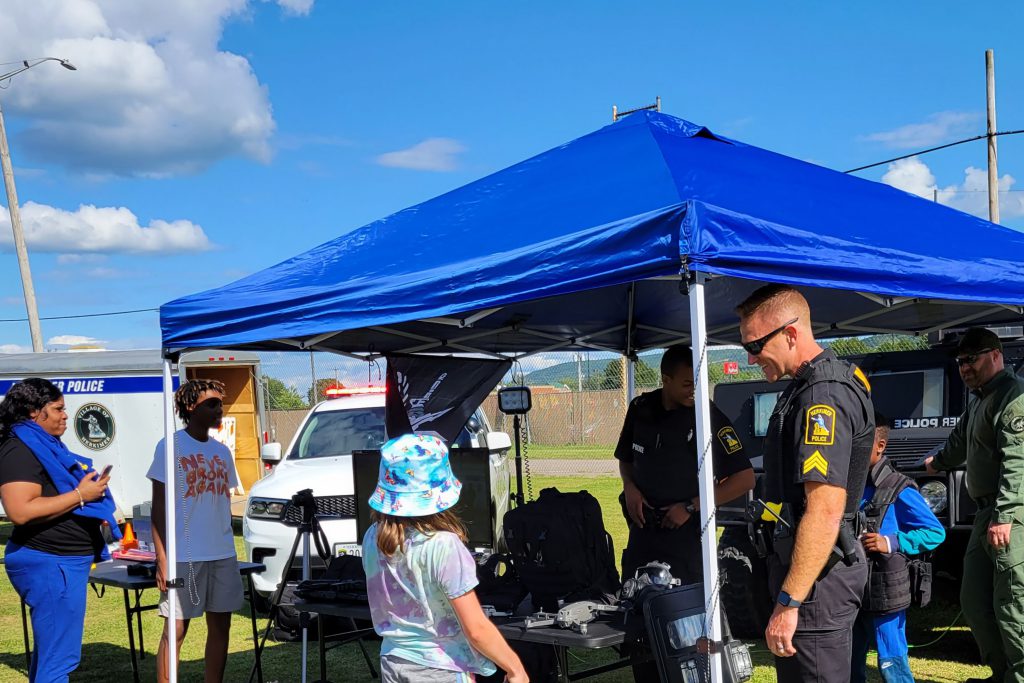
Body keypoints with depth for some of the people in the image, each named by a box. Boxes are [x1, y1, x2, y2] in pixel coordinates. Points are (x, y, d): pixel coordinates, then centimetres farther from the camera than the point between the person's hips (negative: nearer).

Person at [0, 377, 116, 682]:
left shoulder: (47, 446, 15)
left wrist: (91, 487, 13)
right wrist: (80, 494, -21)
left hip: (66, 562, 11)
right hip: (50, 565, -11)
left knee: (48, 653, 19)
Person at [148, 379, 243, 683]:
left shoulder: (222, 451, 13)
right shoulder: (171, 446, -4)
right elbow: (159, 506, -6)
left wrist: (228, 549, 17)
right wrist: (162, 558, -13)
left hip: (223, 555, 6)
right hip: (184, 556, -6)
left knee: (220, 624, 8)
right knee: (176, 628, -4)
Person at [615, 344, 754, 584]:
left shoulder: (709, 417, -11)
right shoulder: (641, 408, 3)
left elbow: (745, 479, -10)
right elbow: (625, 458, 20)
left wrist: (691, 507, -12)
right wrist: (629, 487, -1)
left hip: (686, 531, -4)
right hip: (642, 528, 4)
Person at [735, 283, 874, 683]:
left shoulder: (823, 395, -20)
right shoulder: (813, 385, 14)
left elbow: (825, 510, -26)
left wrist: (789, 601, -26)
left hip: (816, 575, -11)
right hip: (821, 570, 11)